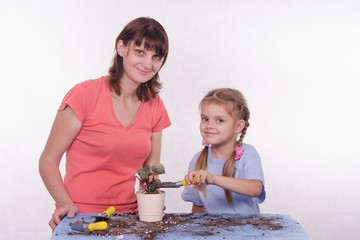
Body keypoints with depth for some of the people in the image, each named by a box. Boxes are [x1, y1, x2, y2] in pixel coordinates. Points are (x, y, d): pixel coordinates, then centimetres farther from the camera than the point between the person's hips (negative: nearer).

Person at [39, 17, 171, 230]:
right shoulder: (86, 94, -7)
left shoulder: (155, 106, 8)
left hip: (127, 216, 4)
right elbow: (48, 161, -4)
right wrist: (66, 204, -19)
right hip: (80, 218, -4)